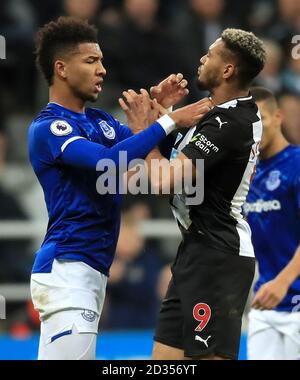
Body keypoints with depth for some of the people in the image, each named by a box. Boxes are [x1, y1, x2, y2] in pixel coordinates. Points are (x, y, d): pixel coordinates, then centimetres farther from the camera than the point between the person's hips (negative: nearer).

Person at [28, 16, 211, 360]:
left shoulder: (100, 121, 17)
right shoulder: (47, 128, -11)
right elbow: (109, 160, -25)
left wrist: (160, 107, -1)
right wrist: (169, 120, -22)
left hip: (90, 269, 9)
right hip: (67, 268, -9)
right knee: (71, 354, -15)